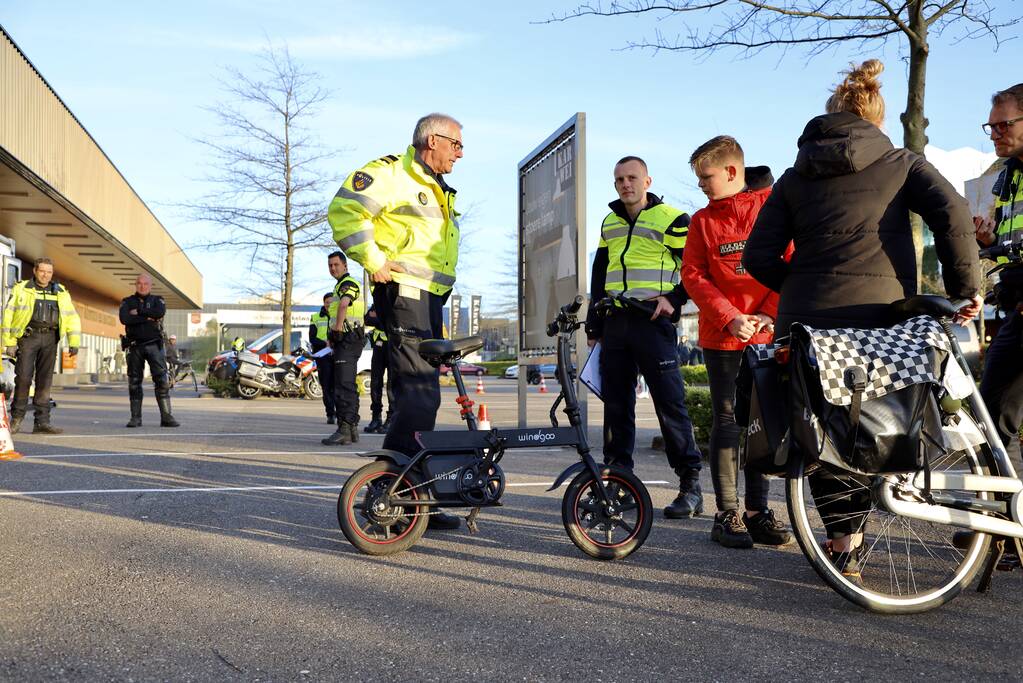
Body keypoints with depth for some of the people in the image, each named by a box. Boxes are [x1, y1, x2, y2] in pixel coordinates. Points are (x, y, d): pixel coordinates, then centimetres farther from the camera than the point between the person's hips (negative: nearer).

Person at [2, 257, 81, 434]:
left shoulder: (61, 292, 15)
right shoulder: (21, 289, 6)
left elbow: (72, 318, 15)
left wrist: (74, 342, 5)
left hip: (50, 339, 3)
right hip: (28, 336, -3)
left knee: (45, 381, 3)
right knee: (24, 378, -8)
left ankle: (42, 422, 5)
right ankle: (16, 419, 5)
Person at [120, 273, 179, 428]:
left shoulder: (157, 300, 11)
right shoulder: (127, 302, 11)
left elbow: (160, 312, -13)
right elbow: (124, 319, -9)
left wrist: (139, 312, -8)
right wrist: (147, 318, -10)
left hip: (154, 345, -1)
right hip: (135, 346, 1)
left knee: (162, 380, -8)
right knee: (134, 382, 3)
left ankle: (166, 417, -8)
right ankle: (136, 417, 9)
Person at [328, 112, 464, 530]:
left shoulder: (440, 191, 25)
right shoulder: (390, 173, -5)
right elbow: (343, 209, -16)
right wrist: (373, 261, -17)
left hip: (430, 299, 10)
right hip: (404, 293, -10)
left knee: (421, 395, 10)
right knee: (419, 395, -16)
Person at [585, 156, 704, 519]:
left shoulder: (671, 219, -1)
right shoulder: (609, 223, 18)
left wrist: (674, 298, -13)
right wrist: (594, 324, 18)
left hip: (653, 323, -6)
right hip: (615, 323, 6)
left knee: (670, 403, -7)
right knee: (616, 404, 7)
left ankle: (690, 485, -1)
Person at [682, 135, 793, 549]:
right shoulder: (703, 220, 7)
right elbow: (693, 276, 1)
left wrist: (771, 314, -12)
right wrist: (729, 317, -11)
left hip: (767, 333, 0)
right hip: (721, 334, 0)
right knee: (726, 419, 0)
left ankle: (757, 511, 15)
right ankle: (727, 515, 5)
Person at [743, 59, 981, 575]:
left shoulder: (795, 177, 13)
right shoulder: (900, 163, 9)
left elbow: (758, 256, 3)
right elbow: (952, 214, -8)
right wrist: (965, 290, -2)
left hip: (804, 320, 1)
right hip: (879, 316, -1)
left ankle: (843, 535, 11)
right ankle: (849, 536, 10)